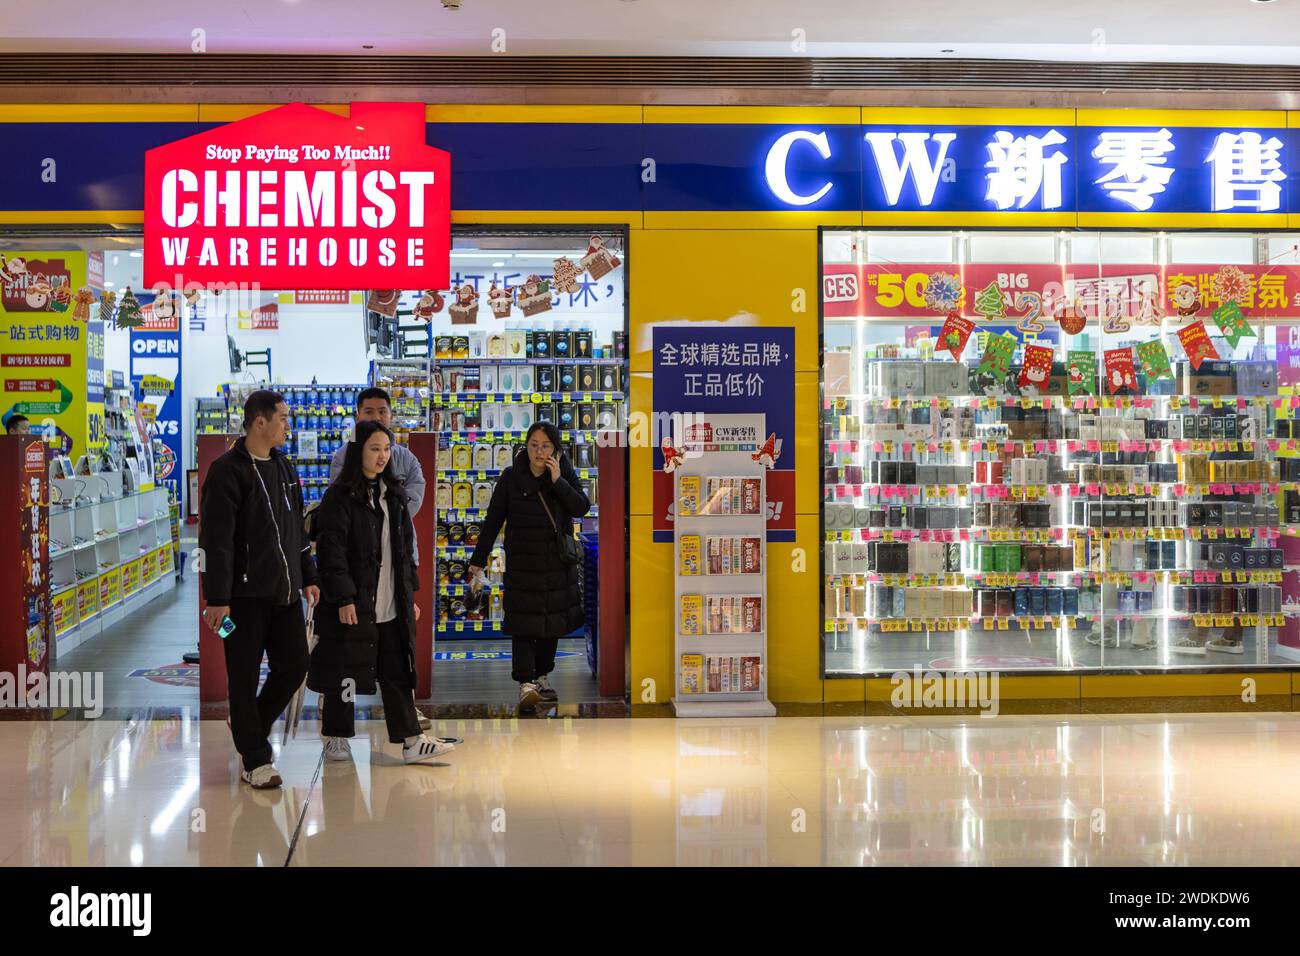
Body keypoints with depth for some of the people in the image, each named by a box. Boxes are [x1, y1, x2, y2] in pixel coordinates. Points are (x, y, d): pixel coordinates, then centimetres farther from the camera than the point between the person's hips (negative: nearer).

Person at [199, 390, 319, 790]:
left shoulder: (283, 467, 14)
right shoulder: (227, 471, -11)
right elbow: (215, 540, -16)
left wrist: (308, 577, 19)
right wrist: (217, 599, -19)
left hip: (286, 592, 7)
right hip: (245, 595, -7)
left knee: (294, 665, 8)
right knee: (245, 677, 1)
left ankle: (250, 729, 30)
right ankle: (256, 761, 11)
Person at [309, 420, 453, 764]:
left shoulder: (393, 494, 13)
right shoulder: (340, 496, -8)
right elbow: (331, 552, -13)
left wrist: (410, 594, 14)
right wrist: (343, 599, -18)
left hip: (392, 606, 6)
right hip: (354, 603, -6)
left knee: (398, 672, 6)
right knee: (344, 673, 4)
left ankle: (411, 741, 7)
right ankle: (336, 739, 18)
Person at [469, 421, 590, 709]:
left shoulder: (565, 474, 2)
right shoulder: (511, 478, -5)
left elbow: (582, 508, -9)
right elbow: (492, 521, -3)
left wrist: (558, 480, -18)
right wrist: (478, 561, -4)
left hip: (558, 562, 3)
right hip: (522, 563, -3)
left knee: (552, 620, 10)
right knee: (523, 621, -10)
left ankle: (542, 678, 24)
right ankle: (525, 684, -15)